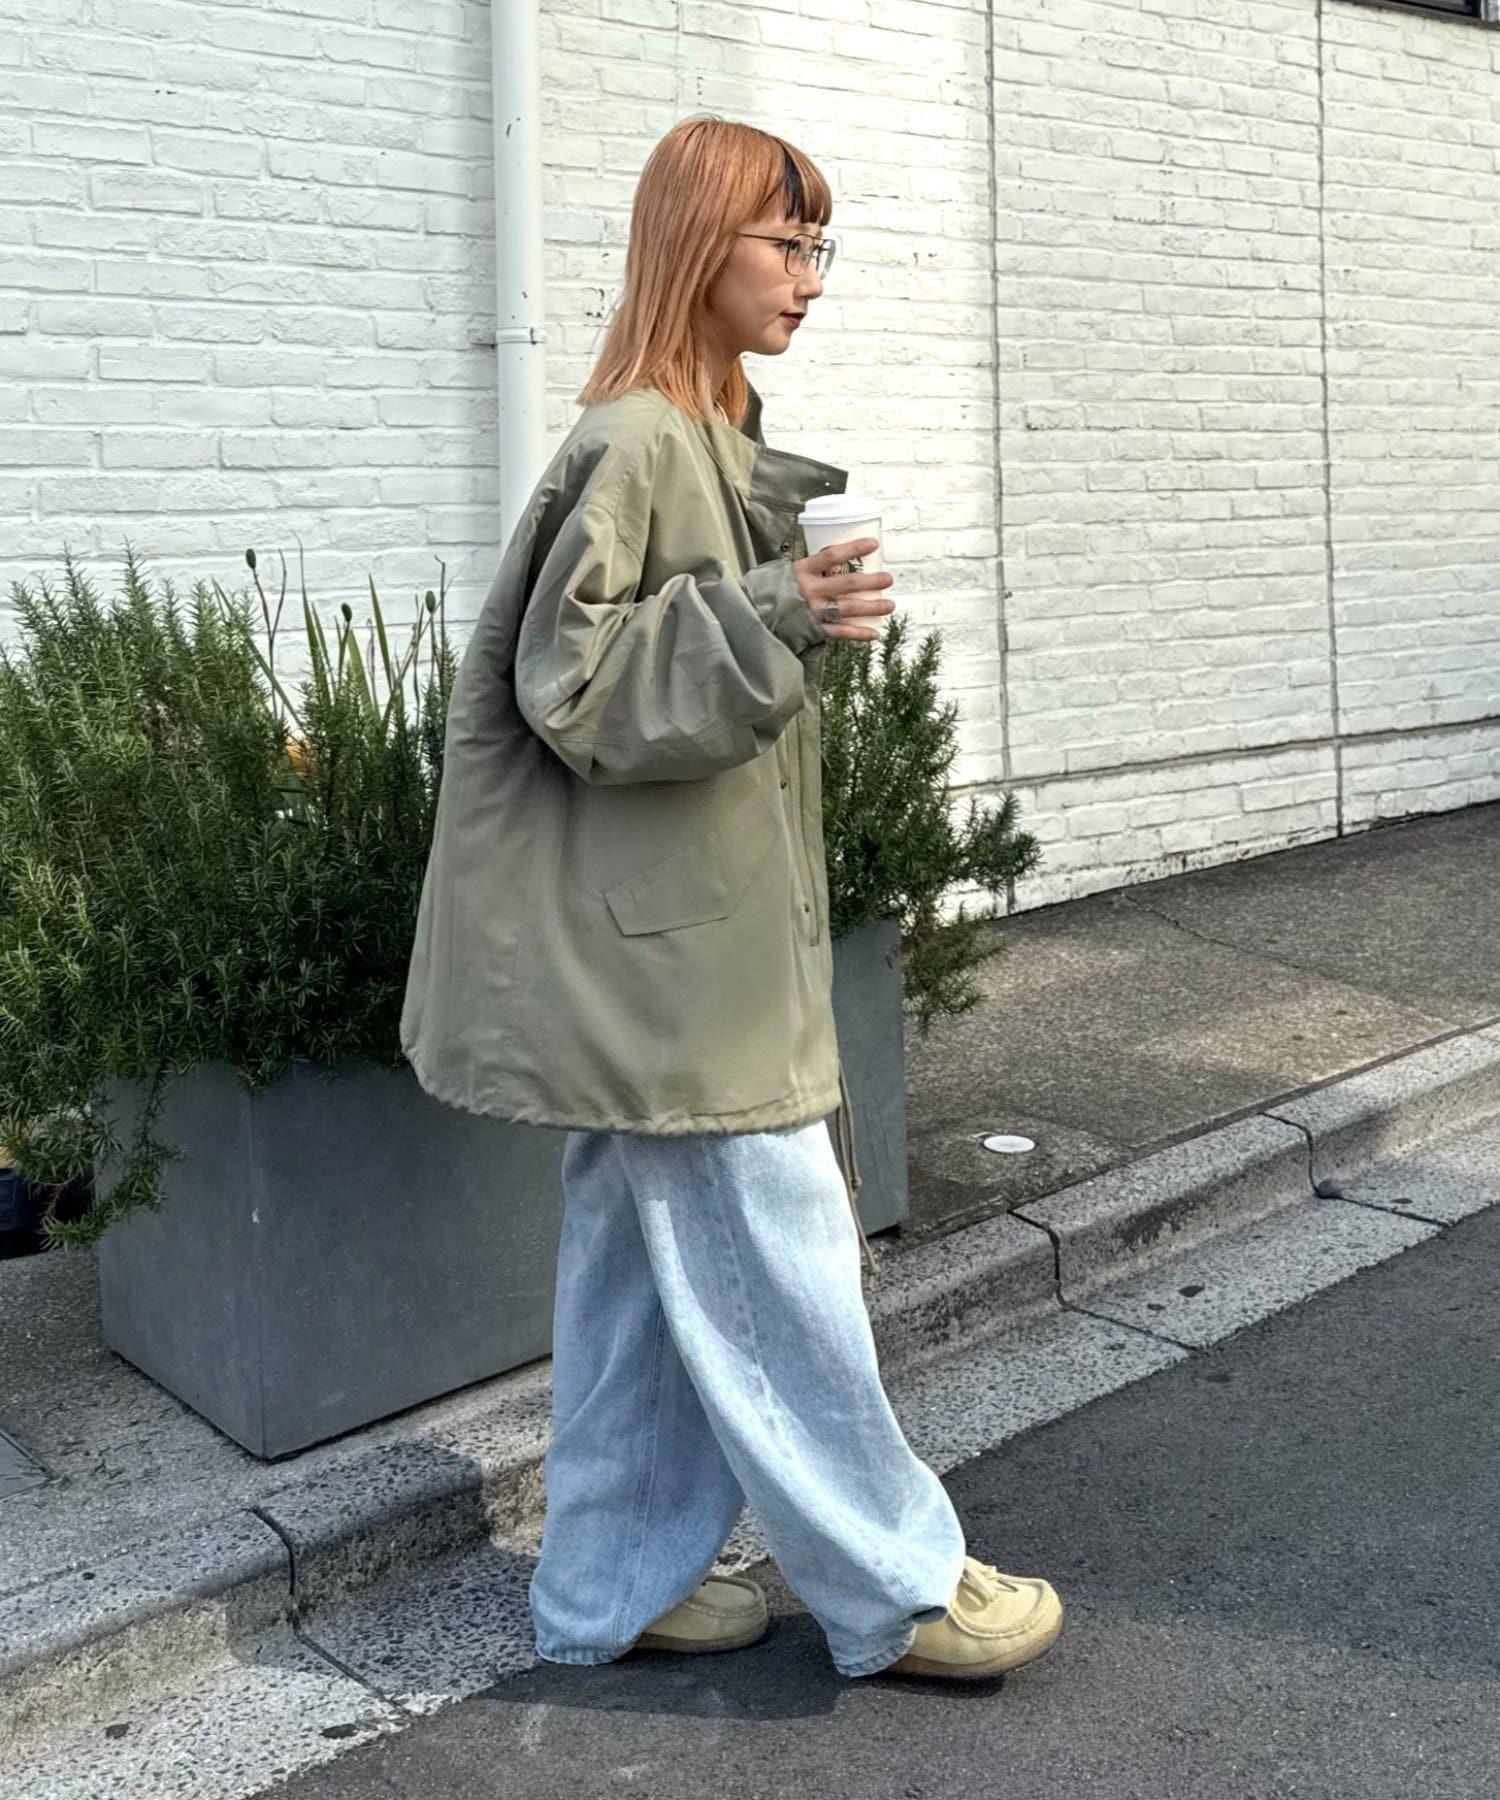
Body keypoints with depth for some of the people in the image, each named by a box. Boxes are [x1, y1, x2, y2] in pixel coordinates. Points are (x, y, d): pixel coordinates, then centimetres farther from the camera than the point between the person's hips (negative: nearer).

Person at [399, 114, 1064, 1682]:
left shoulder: (714, 441, 13)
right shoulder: (634, 446, -16)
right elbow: (568, 685, -19)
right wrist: (768, 617, -26)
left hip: (676, 945, 10)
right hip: (666, 955, -10)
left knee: (641, 1262, 14)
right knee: (775, 1270, 0)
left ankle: (613, 1588, 26)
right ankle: (895, 1587, 15)